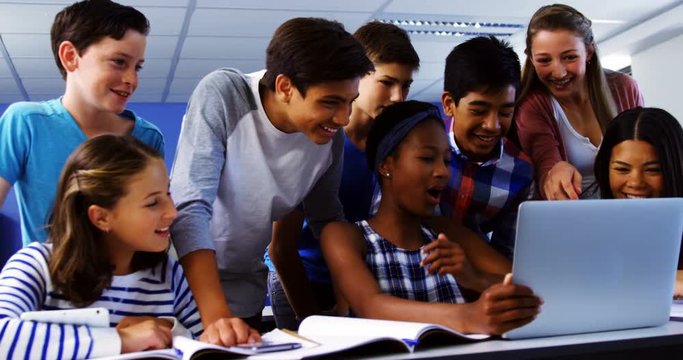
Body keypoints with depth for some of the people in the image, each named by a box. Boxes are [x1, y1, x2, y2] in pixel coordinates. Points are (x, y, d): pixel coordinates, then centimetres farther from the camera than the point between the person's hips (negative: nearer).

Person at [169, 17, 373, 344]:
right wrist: (216, 316, -39)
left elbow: (327, 220, 3)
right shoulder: (222, 95, -23)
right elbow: (190, 207, -29)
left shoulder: (330, 137, -9)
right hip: (181, 280, -3)